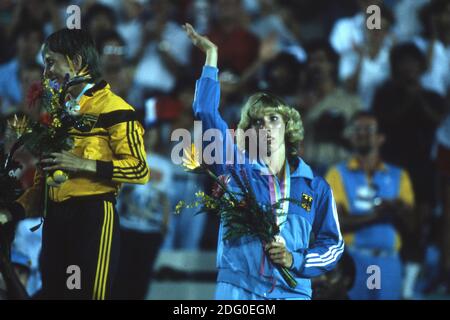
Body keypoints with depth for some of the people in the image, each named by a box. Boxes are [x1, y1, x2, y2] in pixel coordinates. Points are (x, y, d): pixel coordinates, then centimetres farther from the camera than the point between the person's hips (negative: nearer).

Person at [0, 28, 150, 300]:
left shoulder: (112, 107, -6)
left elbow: (140, 170, -14)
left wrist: (85, 165, -19)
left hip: (93, 218, -8)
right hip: (55, 221, 8)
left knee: (87, 294, -9)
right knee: (53, 292, 7)